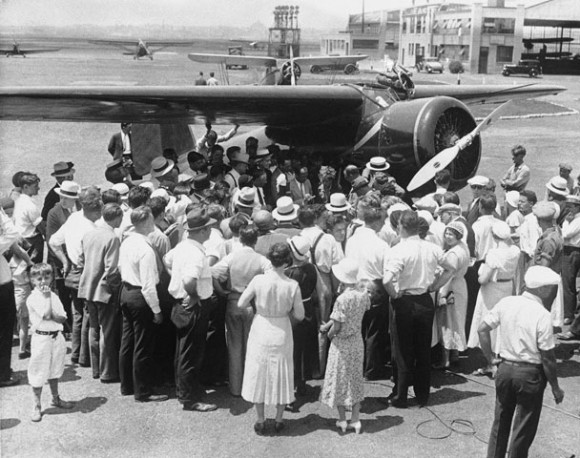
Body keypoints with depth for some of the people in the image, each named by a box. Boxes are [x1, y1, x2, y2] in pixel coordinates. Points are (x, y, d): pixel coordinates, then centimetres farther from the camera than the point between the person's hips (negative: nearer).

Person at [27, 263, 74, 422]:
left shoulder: (53, 296, 8)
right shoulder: (33, 298, -12)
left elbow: (63, 318, 3)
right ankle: (37, 406, 13)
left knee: (54, 370, 19)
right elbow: (46, 315, -23)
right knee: (38, 373, 1)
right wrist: (47, 296, -17)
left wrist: (52, 316, -16)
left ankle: (56, 399, 35)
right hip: (41, 338, -6)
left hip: (57, 337, 6)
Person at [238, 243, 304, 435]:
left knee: (258, 375, 15)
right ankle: (279, 420, 27)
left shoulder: (258, 280, -18)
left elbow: (241, 304, -9)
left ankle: (260, 421, 23)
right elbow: (299, 315, -9)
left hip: (261, 332, 0)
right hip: (282, 334, 0)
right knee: (281, 375, 17)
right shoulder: (292, 285, -17)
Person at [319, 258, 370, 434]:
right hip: (357, 342, 6)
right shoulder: (363, 293, -6)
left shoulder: (342, 299, -26)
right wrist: (328, 325, 9)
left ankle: (342, 420, 22)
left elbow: (336, 327, -23)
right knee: (356, 380, 17)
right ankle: (355, 420, 24)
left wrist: (329, 334, 2)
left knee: (340, 380, 11)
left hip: (342, 344, -6)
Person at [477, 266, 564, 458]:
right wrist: (555, 388, -3)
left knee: (500, 421, 21)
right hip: (530, 374, -5)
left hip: (504, 368, 5)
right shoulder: (542, 315, -19)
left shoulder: (506, 303, -5)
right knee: (524, 428, 13)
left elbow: (482, 329, -1)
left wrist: (491, 358, 8)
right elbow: (547, 357, -14)